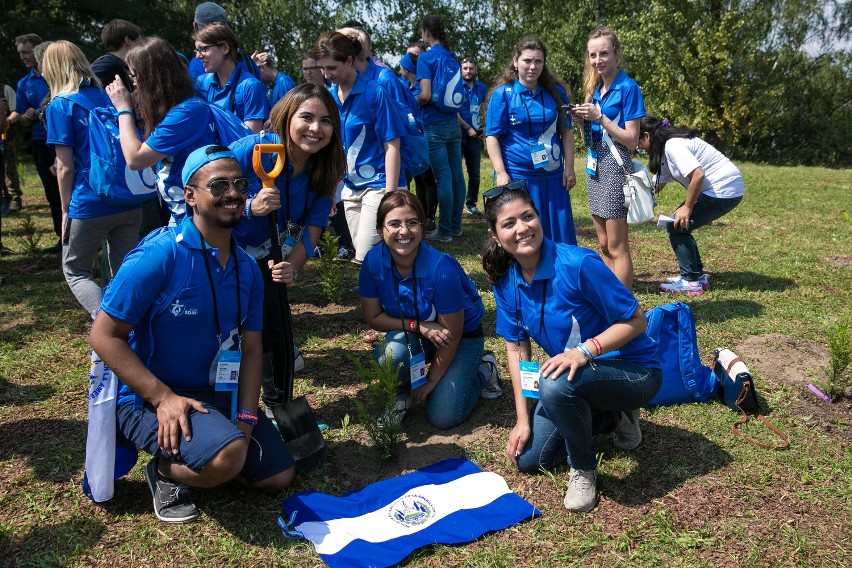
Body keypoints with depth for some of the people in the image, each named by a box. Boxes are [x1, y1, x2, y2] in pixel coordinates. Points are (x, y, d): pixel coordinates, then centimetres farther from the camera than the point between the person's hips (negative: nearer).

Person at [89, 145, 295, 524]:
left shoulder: (247, 268, 0)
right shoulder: (159, 254, -20)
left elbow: (251, 348, 4)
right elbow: (104, 336, -19)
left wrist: (246, 418, -6)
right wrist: (163, 397, -24)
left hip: (216, 393, 7)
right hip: (146, 397, -7)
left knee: (279, 476, 8)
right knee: (227, 457, -32)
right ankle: (164, 469, 0)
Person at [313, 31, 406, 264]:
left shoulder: (374, 93, -12)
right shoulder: (328, 96, 5)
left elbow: (392, 146, -13)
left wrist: (390, 196, -18)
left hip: (378, 184, -6)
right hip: (350, 187, 7)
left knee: (366, 259, -12)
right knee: (361, 256, 11)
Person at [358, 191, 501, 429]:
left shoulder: (441, 268, -33)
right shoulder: (373, 261, -21)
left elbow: (452, 334, -21)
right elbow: (373, 317, -9)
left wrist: (430, 382, -12)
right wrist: (418, 326, -24)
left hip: (463, 336, -3)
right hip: (411, 336, 3)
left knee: (443, 417, -14)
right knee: (392, 351, -33)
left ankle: (483, 369, 14)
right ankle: (399, 391, 3)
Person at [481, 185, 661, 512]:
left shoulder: (578, 265, -26)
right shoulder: (506, 281, -7)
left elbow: (636, 320, -20)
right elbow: (517, 347, 0)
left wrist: (584, 351, -34)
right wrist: (523, 420, -5)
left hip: (633, 371, -7)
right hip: (575, 376, 7)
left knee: (555, 384, -38)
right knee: (528, 458, 4)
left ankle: (583, 468, -7)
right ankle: (612, 418, 22)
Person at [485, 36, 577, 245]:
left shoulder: (556, 91, 8)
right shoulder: (502, 94, -2)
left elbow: (566, 131, 13)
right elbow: (492, 136, -5)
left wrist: (569, 167, 5)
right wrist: (501, 173, -13)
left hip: (552, 176, 3)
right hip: (516, 177, -3)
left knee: (558, 236, 6)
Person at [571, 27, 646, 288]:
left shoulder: (627, 88, -10)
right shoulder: (595, 88, 13)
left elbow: (632, 140, -14)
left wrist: (599, 118, -19)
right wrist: (582, 119, -3)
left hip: (614, 168, -8)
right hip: (594, 166, 8)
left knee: (616, 248, -4)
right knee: (604, 245, 12)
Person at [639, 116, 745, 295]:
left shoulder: (673, 146, -18)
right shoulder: (665, 150, 13)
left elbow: (698, 175, -28)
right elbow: (656, 185, 18)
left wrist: (687, 208, -20)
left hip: (724, 189, -10)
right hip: (724, 188, 10)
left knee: (677, 226, -7)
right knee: (678, 224, 12)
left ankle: (691, 281, 0)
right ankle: (697, 275, 18)